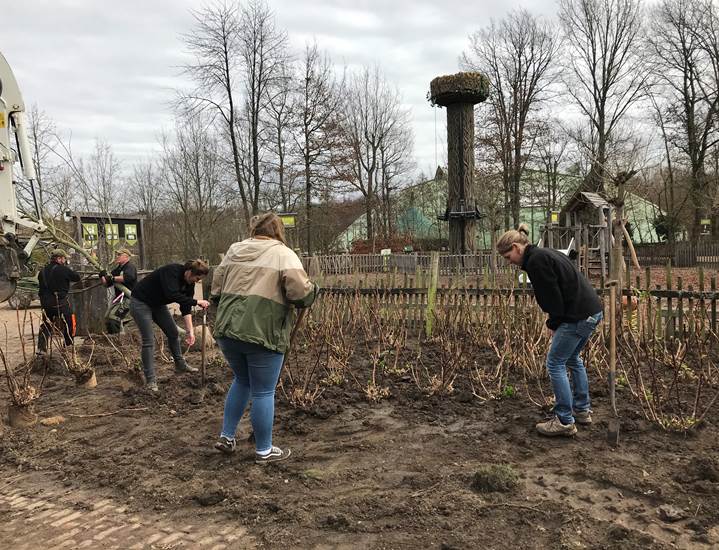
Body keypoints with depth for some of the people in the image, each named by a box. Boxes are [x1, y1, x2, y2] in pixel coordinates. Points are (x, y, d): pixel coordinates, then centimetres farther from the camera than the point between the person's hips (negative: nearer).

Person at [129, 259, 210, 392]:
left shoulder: (189, 283, -7)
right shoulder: (172, 271, -30)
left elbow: (186, 308, -6)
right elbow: (172, 295, -42)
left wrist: (190, 331, -12)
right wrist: (197, 302, -38)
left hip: (158, 303, 8)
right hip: (140, 302, -8)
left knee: (173, 333, 11)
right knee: (149, 340, -11)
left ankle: (180, 365, 31)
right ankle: (151, 380, -7)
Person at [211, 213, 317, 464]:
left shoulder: (234, 250, 13)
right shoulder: (283, 254, -2)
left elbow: (216, 290, 16)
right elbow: (302, 294, -12)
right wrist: (312, 288, 9)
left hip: (226, 331, 6)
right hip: (262, 334, -6)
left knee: (242, 381, 25)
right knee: (263, 392, 7)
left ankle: (226, 436, 30)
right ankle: (264, 450, 19)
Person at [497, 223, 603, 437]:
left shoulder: (535, 261, -14)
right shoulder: (545, 254, 17)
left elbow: (553, 295, -16)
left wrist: (553, 324, -1)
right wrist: (553, 320, 12)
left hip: (579, 315, -10)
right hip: (592, 310, 10)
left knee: (555, 363, -1)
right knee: (572, 359, 24)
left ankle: (565, 421, 5)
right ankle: (582, 410, 33)